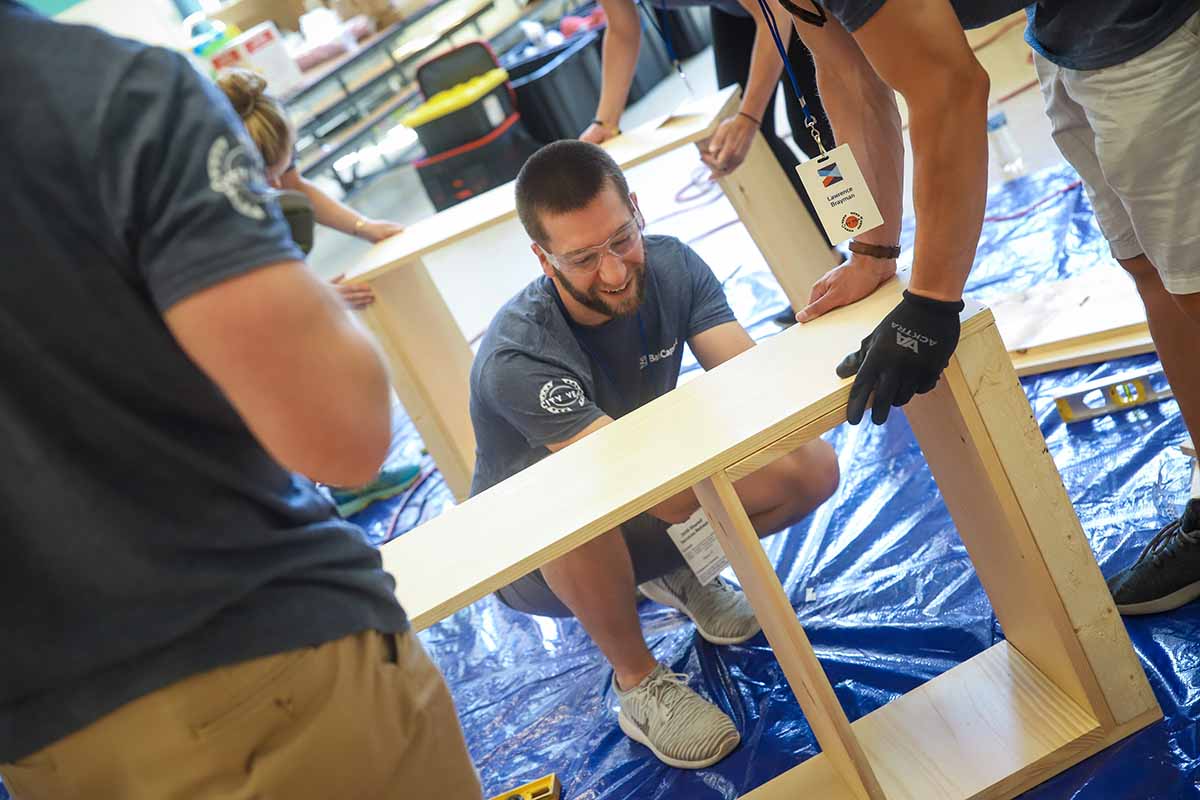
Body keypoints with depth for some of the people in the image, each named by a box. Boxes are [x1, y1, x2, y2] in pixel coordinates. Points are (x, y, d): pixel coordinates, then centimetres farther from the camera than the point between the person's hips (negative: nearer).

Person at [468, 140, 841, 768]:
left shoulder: (669, 265, -15)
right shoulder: (517, 357, -33)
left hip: (643, 521, 5)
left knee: (812, 468, -15)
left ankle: (675, 573, 12)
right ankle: (637, 683, -14)